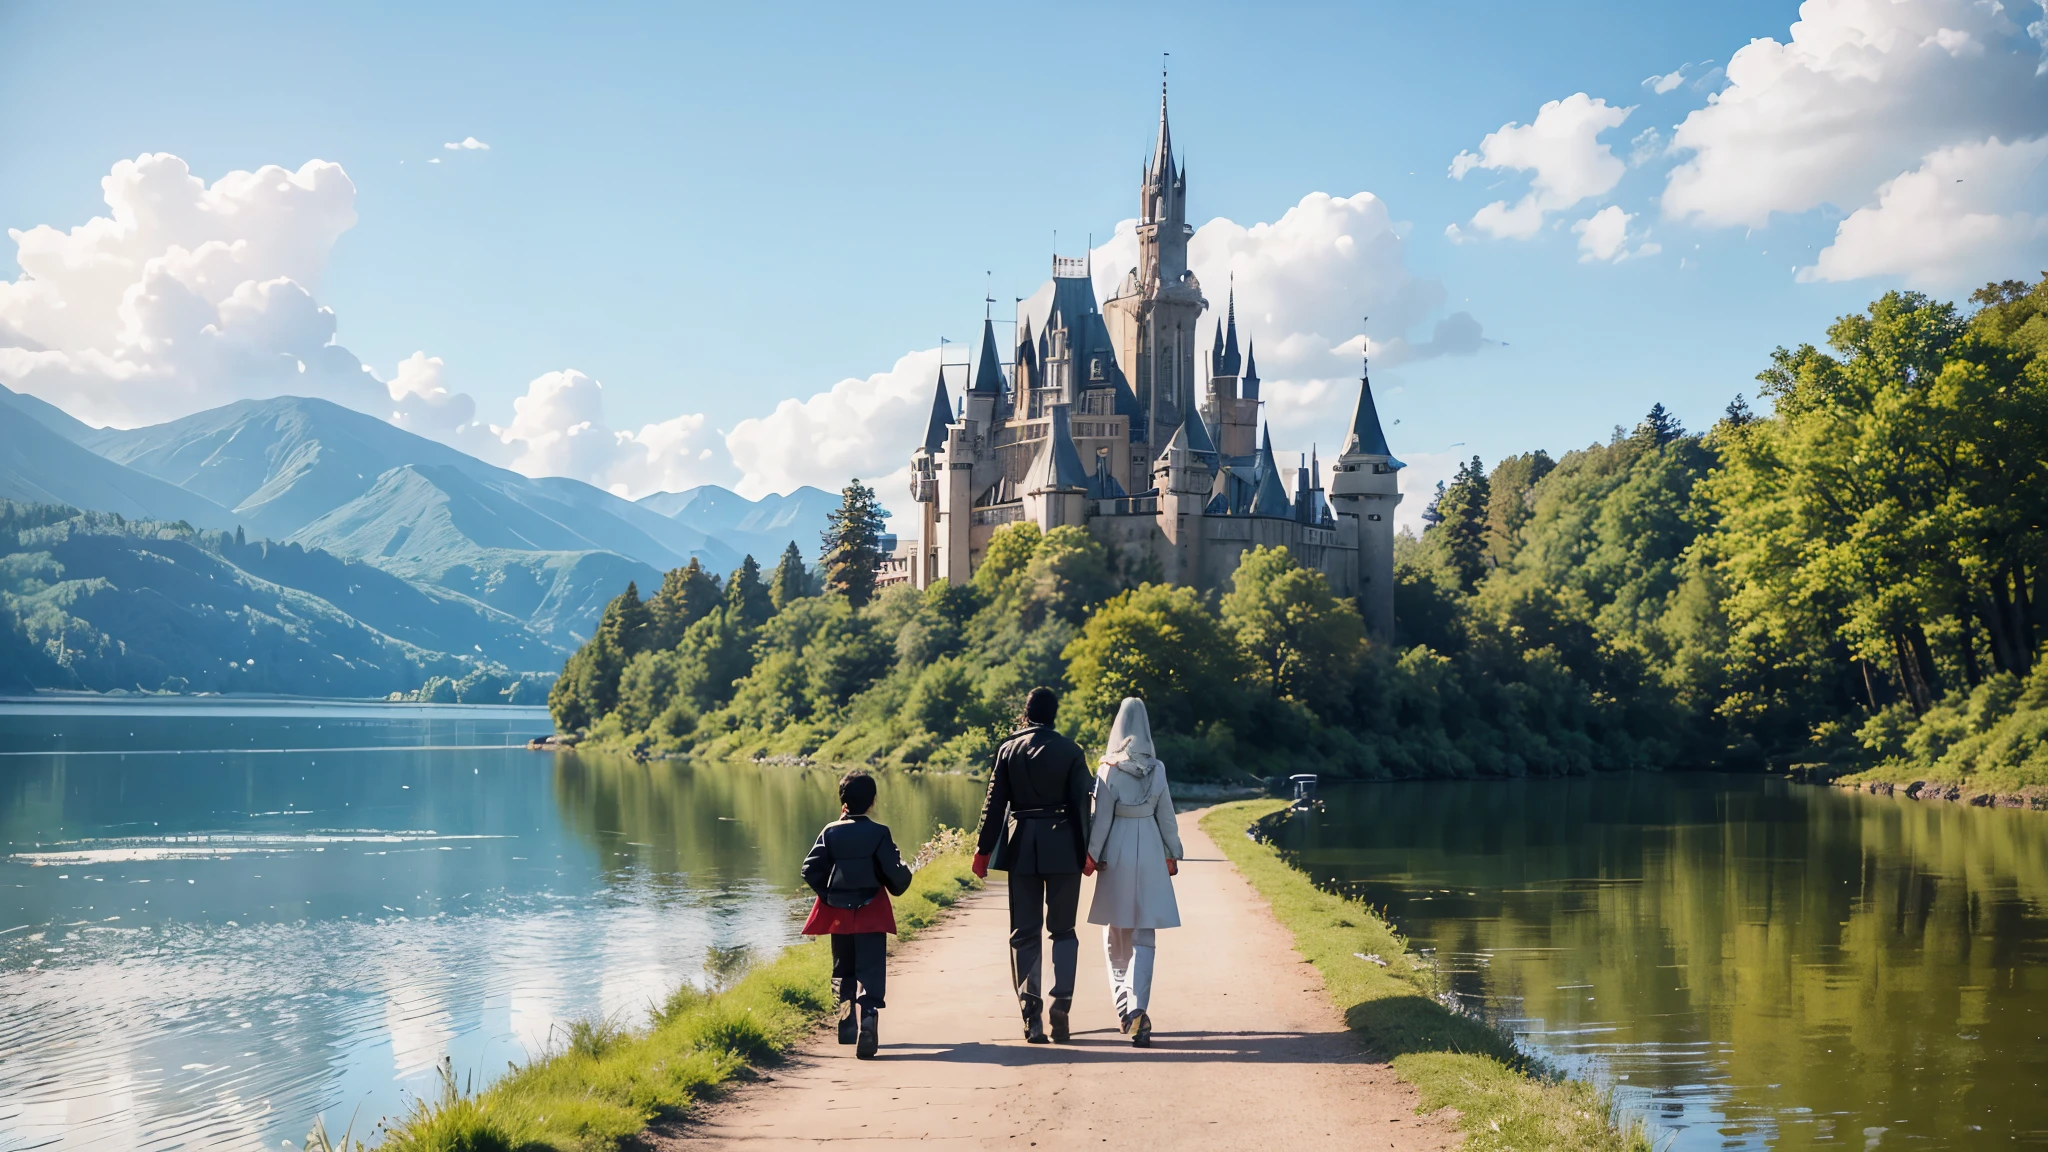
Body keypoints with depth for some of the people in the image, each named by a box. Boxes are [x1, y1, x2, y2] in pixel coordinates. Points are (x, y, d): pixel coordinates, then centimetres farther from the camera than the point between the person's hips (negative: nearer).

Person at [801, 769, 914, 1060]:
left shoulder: (831, 832, 0)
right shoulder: (879, 833, -7)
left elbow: (810, 869, -3)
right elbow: (895, 872, -11)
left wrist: (827, 894, 11)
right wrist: (900, 886, 11)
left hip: (837, 913, 3)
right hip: (871, 914, -3)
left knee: (843, 971, 19)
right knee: (871, 972, -6)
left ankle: (845, 1027, 24)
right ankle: (869, 1021, -27)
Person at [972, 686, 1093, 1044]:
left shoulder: (1008, 750, 2)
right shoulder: (1071, 751, -2)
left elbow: (995, 803, 1)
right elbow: (1081, 804, -3)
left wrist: (982, 849, 6)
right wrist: (1085, 851, 5)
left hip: (1021, 848, 1)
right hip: (1062, 849, -1)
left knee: (1024, 933, 7)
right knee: (1063, 930, 8)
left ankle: (1031, 1016, 2)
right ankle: (1061, 1005, -6)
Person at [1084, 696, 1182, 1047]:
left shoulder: (1109, 770, -8)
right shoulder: (1157, 769, -1)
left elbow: (1101, 818, -7)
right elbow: (1166, 816, 4)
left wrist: (1092, 855, 1)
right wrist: (1172, 854, 14)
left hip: (1117, 852, -1)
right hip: (1150, 852, 1)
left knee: (1115, 935, 13)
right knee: (1143, 936, 1)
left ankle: (1124, 1007, 14)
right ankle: (1138, 1008, -14)